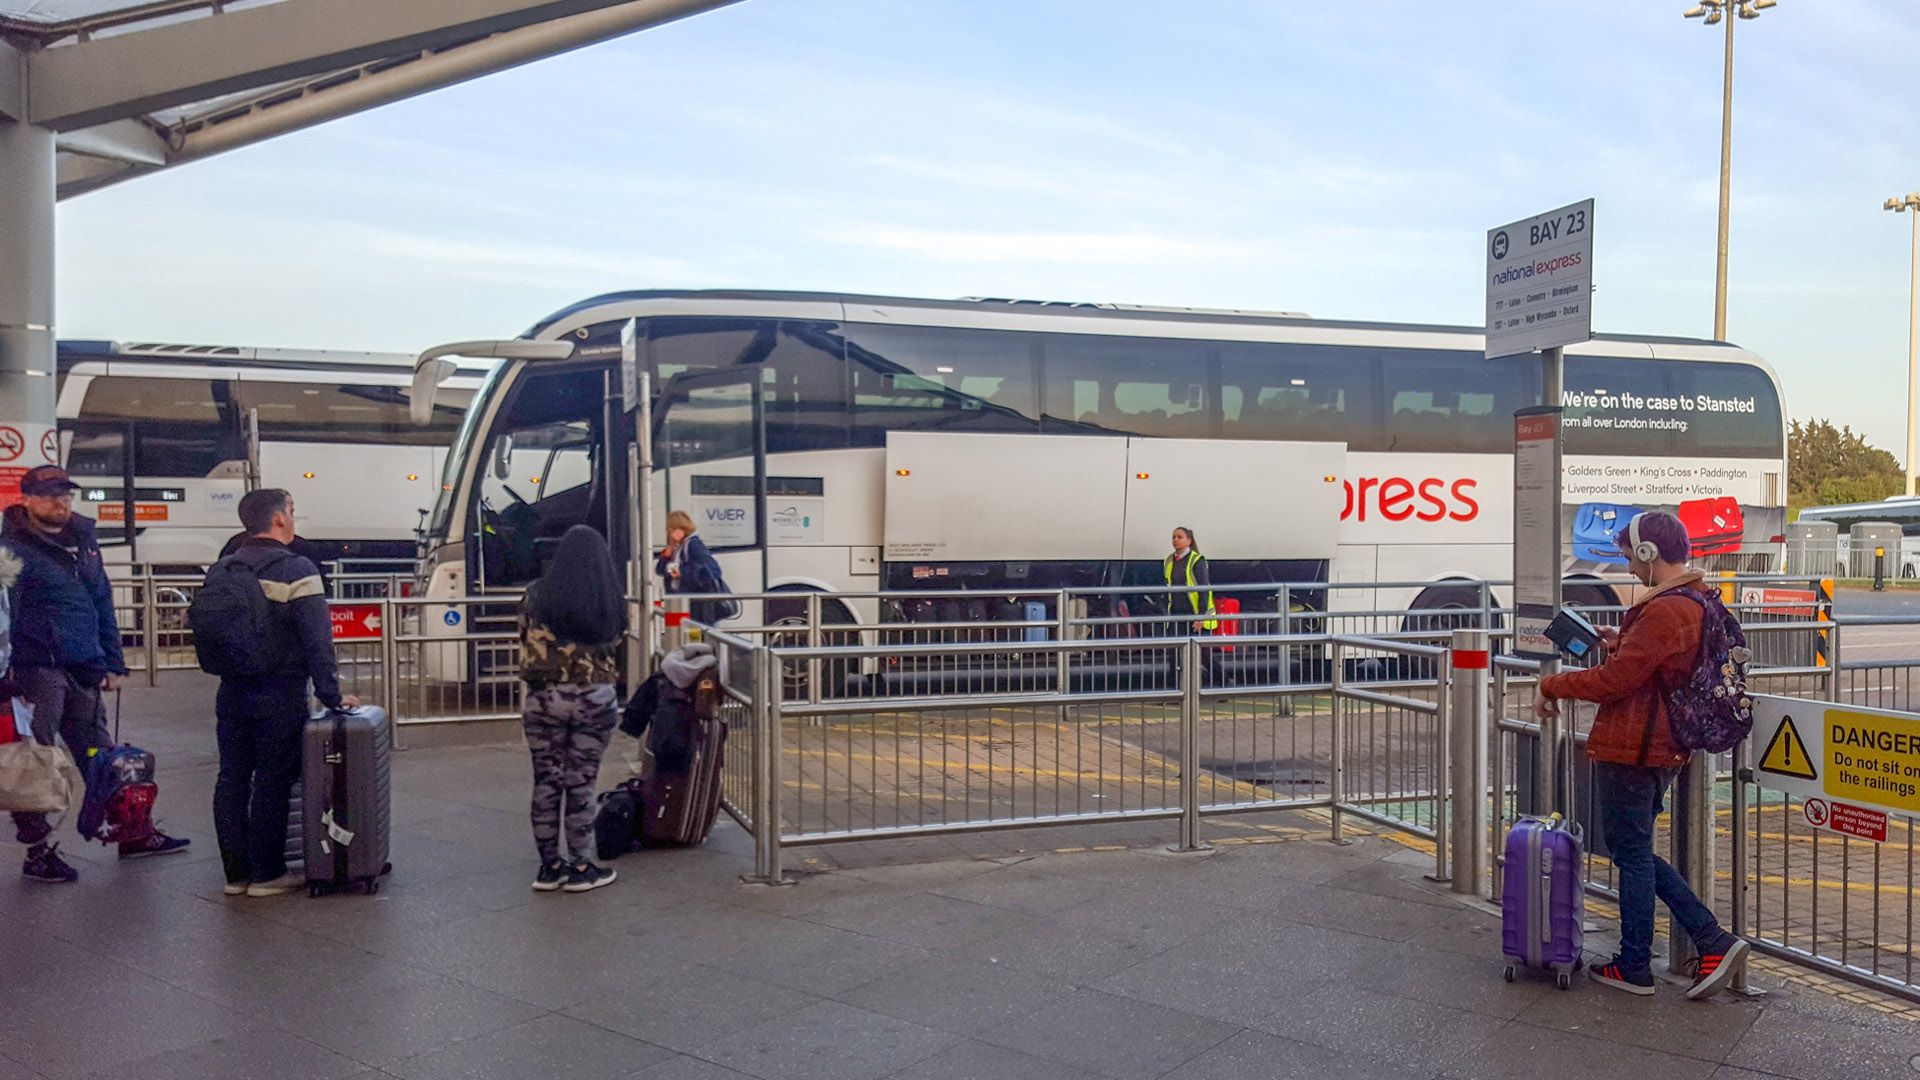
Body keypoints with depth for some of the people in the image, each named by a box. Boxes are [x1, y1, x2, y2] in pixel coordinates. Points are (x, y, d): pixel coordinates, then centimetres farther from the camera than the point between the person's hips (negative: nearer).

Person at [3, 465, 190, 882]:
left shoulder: (82, 541, 16)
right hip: (36, 671, -7)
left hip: (83, 671, 7)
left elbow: (102, 604, 20)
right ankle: (39, 852, 8)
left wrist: (112, 662, 16)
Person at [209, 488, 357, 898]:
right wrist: (331, 695, -11)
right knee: (272, 783, 2)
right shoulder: (296, 570, -13)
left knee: (232, 779, 11)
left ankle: (236, 872, 18)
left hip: (232, 695, 6)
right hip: (278, 698, -6)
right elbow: (317, 640, -16)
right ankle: (267, 875, 8)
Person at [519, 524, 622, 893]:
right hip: (595, 699, -1)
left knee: (546, 782, 11)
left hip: (544, 698, 1)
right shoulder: (609, 600, -5)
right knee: (581, 784, 6)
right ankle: (580, 868, 12)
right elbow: (615, 650, 3)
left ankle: (549, 866, 19)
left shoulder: (537, 596, -4)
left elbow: (526, 648, 2)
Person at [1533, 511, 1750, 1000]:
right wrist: (1622, 644, 13)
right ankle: (1714, 942, 15)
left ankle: (1633, 968, 15)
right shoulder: (1698, 604, 11)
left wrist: (1551, 685, -8)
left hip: (1630, 752, -10)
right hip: (1665, 751, 10)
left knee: (1632, 853, 3)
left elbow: (1613, 681, -21)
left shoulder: (1664, 611, -22)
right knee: (1635, 850, 19)